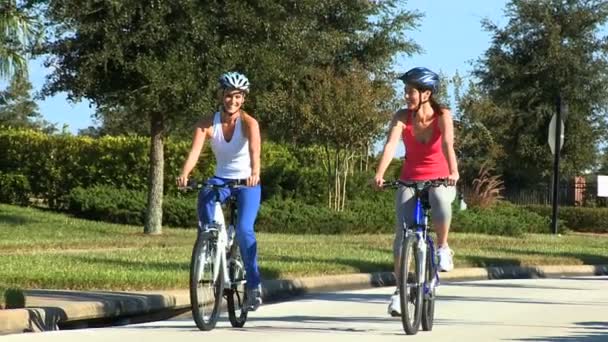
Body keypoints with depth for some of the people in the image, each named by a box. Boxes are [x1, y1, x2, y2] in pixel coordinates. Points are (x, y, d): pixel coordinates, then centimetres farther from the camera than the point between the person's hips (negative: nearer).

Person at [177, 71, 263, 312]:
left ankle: (254, 285, -9)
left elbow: (255, 150, -34)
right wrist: (184, 174, -44)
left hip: (247, 182, -2)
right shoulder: (208, 124, -9)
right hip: (222, 179, 2)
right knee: (204, 197, -33)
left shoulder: (249, 123, -15)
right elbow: (195, 151, -24)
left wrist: (255, 173, -54)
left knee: (244, 229, -23)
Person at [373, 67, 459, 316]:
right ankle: (399, 290, -4)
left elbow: (447, 144, -30)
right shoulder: (402, 117, -11)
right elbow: (391, 144, -25)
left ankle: (442, 248, -9)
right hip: (410, 180, 2)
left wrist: (453, 172, -48)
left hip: (440, 180, -2)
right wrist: (379, 174, -42)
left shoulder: (442, 116, -15)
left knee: (441, 203, -36)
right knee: (402, 231, -14)